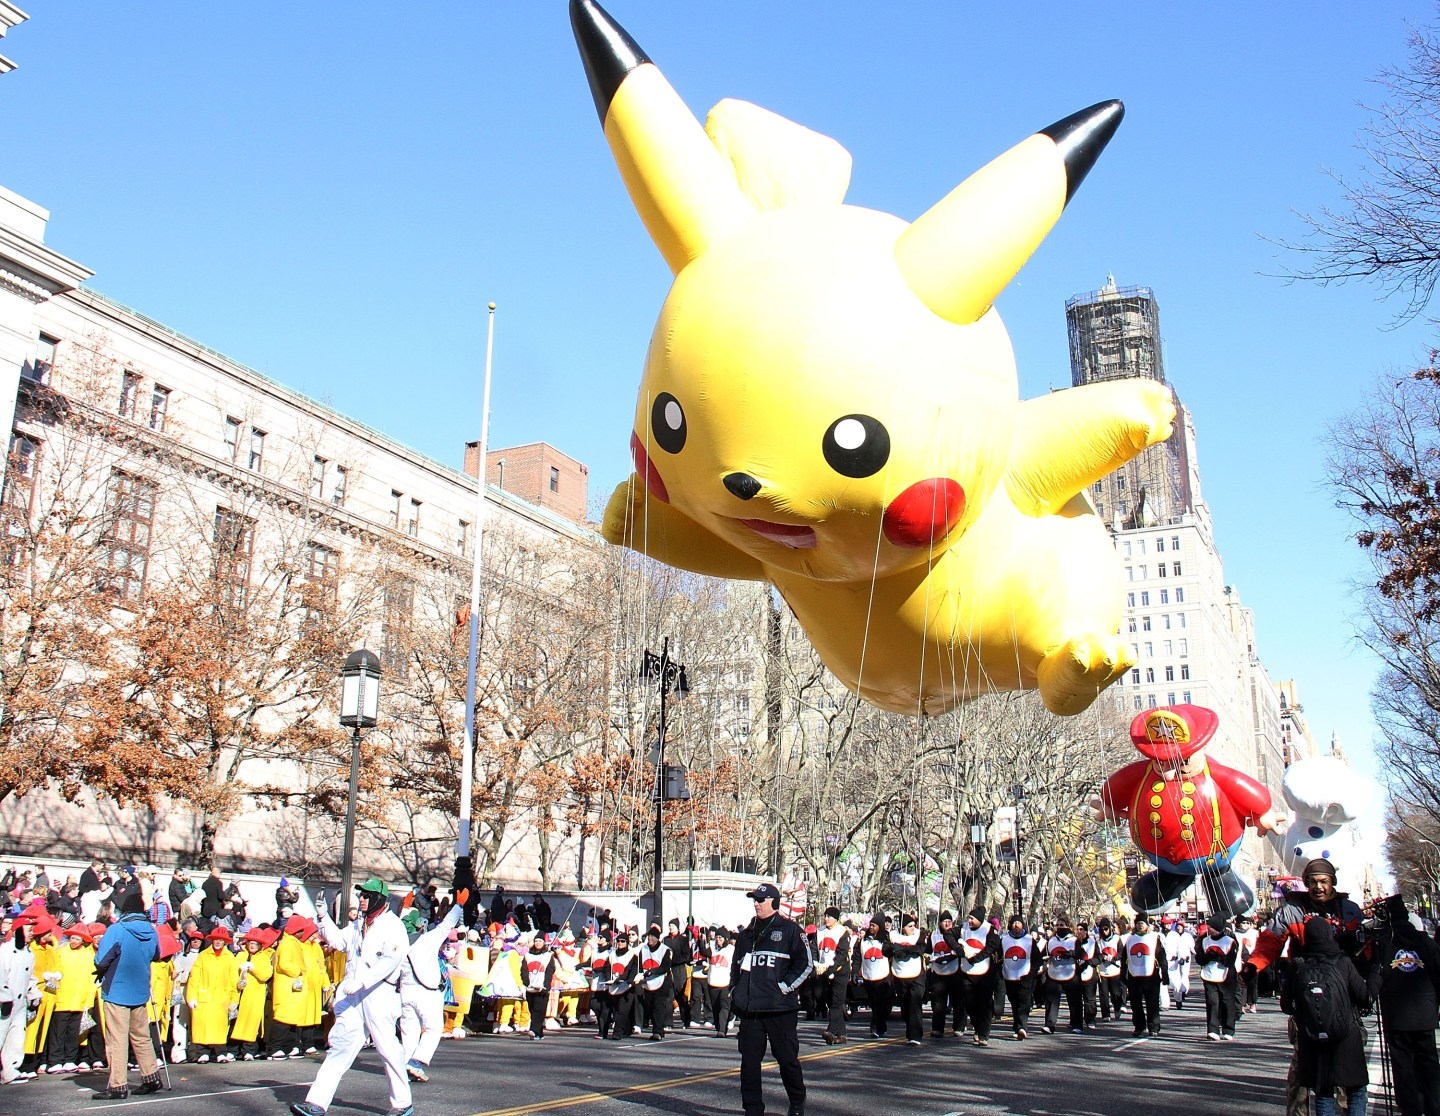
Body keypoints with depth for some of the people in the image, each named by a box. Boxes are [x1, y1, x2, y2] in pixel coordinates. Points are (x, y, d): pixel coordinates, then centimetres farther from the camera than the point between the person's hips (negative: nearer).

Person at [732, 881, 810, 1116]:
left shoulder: (790, 930, 1)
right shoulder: (747, 933, 17)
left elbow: (805, 964, -3)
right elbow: (737, 964, 25)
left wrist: (784, 987, -10)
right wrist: (738, 991, 13)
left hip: (780, 1008, -5)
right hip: (749, 1009, 5)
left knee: (787, 1058, 3)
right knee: (749, 1060, 4)